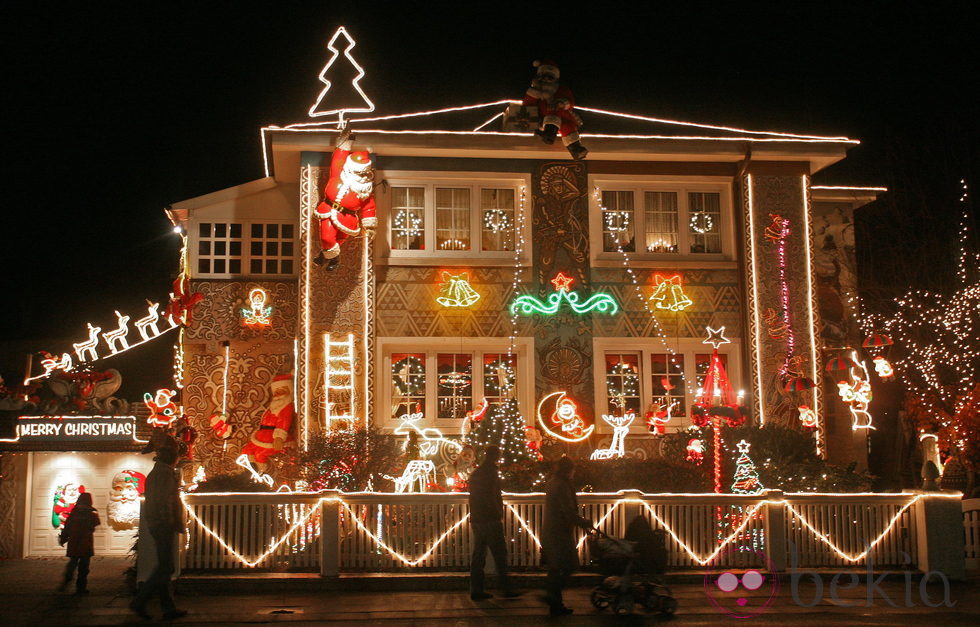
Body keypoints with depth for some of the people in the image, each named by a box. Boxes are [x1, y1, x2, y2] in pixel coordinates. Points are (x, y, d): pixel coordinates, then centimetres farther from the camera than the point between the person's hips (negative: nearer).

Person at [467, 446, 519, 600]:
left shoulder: (475, 473, 15)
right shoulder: (490, 473, -12)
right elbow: (492, 497, -18)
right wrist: (499, 514, -8)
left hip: (476, 520, 8)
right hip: (490, 520, -8)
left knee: (478, 555, 9)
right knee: (500, 554, -2)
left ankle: (476, 590, 9)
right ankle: (506, 589, 1)